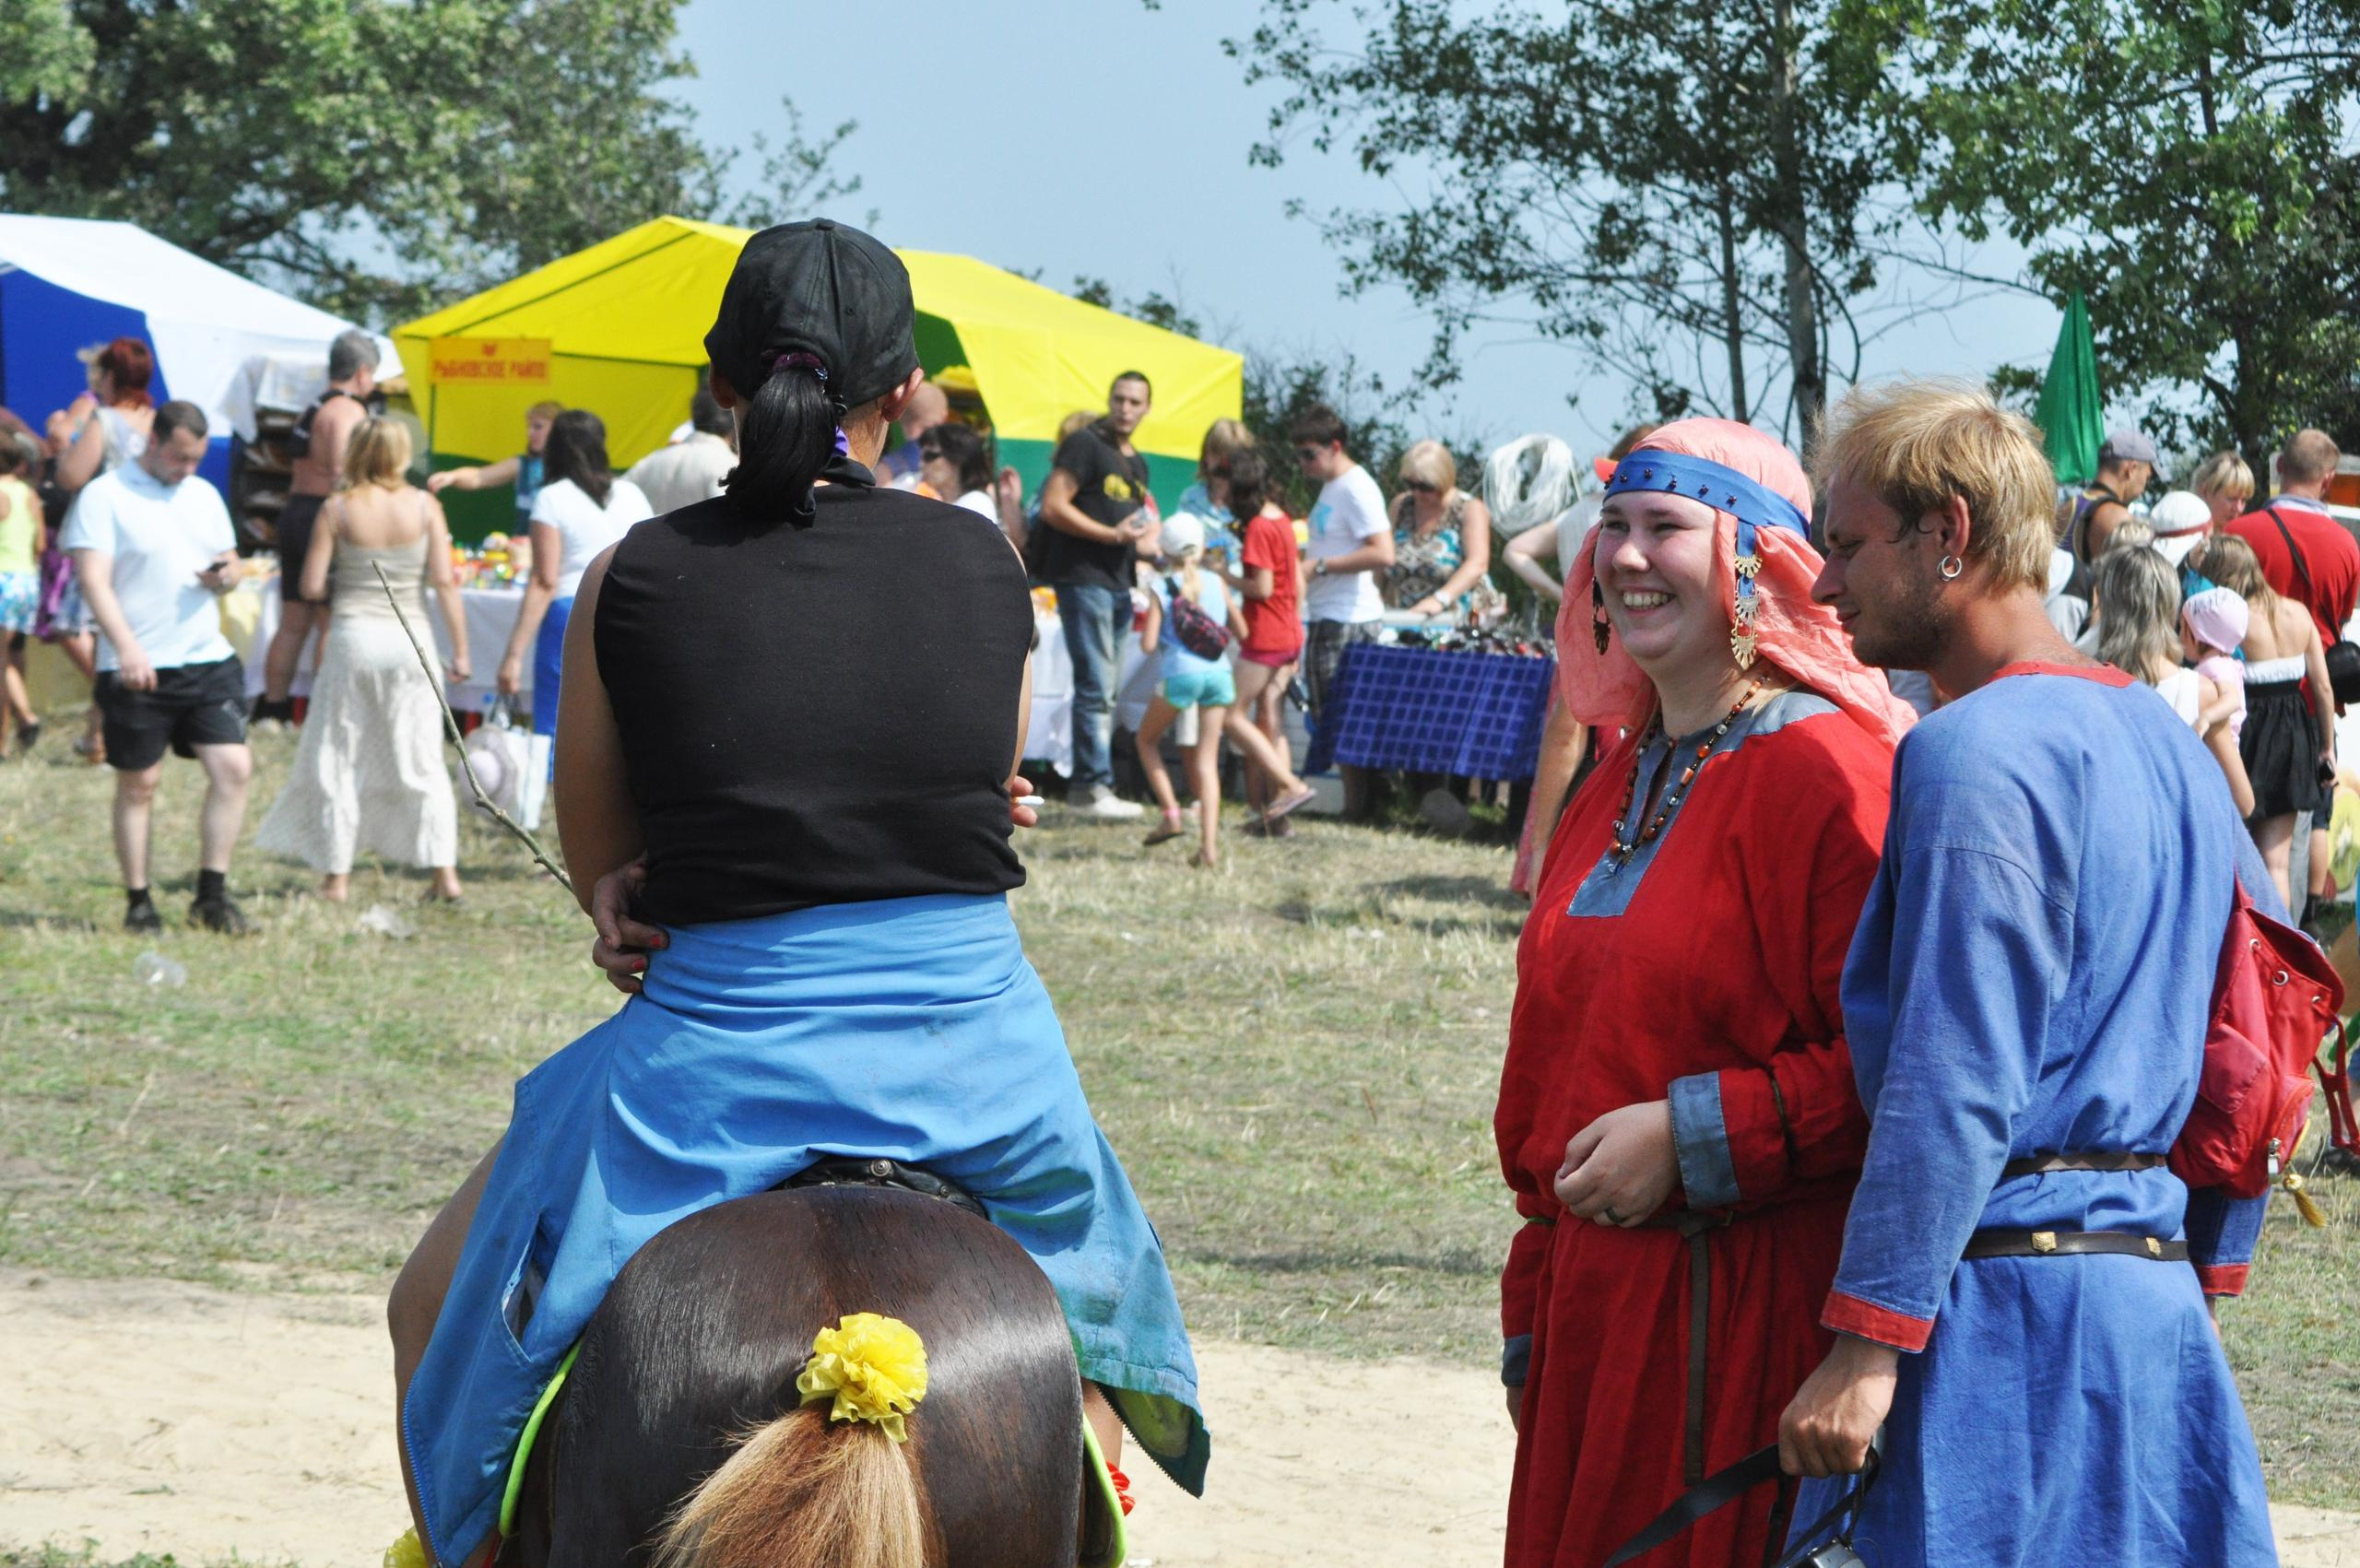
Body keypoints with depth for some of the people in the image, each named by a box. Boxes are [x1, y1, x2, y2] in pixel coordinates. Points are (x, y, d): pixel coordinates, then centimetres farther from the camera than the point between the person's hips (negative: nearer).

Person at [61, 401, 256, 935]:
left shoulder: (204, 495, 15)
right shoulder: (105, 496, -5)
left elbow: (232, 566, 22)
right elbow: (93, 579, -14)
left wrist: (225, 575, -4)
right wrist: (126, 647, -26)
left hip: (209, 660, 5)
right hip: (138, 668, -5)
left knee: (233, 769, -5)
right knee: (138, 785, 3)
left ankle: (212, 895, 2)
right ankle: (138, 902, 12)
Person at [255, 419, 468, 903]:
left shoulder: (338, 509, -4)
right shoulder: (424, 506, -2)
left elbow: (311, 587, -5)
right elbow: (445, 582, -4)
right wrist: (460, 650, 1)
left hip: (353, 637, -1)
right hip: (410, 639, 1)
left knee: (336, 758, 9)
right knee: (423, 761, 7)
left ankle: (337, 875, 10)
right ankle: (445, 871, 3)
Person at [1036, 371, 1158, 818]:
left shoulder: (1136, 463, 20)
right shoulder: (1085, 445, -6)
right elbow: (1053, 507, -15)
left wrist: (1155, 549, 12)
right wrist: (1113, 534, -18)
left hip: (1118, 583, 9)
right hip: (1082, 577, -9)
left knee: (1105, 691, 10)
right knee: (1096, 686, -12)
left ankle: (1084, 785, 14)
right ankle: (1095, 785, -11)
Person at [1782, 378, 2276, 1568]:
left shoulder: (1977, 756, -13)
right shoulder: (2168, 744, 15)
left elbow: (1954, 1085, -19)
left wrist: (1866, 1346, -19)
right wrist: (2198, 1268, 24)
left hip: (2002, 1308, -9)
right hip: (2156, 1303, 9)